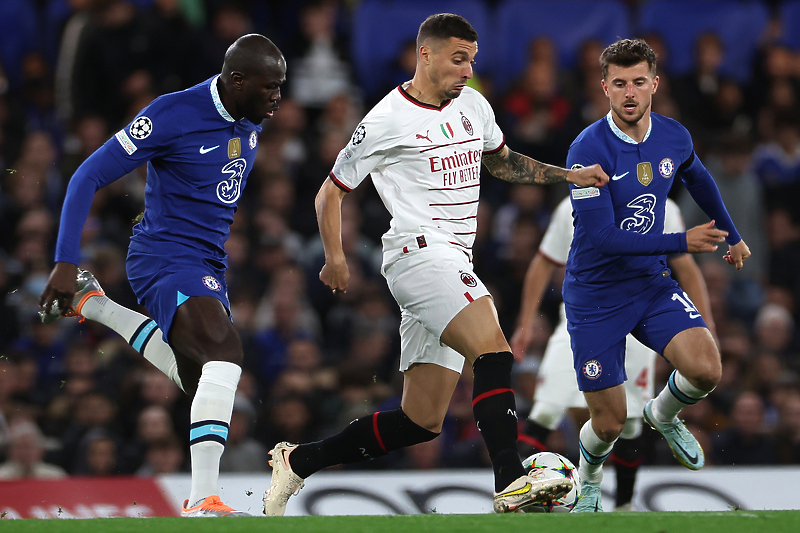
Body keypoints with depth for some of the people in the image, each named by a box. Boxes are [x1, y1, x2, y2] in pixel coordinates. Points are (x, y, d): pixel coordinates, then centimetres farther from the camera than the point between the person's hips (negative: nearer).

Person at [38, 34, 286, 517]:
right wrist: (66, 263, -19)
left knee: (206, 386, 18)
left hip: (209, 268, 9)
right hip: (165, 256, -9)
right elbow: (88, 178, -14)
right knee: (226, 351, -31)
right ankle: (204, 500, -36)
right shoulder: (173, 115, -17)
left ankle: (93, 304, 31)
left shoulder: (251, 122, 6)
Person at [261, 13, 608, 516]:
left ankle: (298, 462, 16)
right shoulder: (387, 120, -5)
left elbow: (502, 161, 33)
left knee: (422, 421, 4)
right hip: (420, 250, -8)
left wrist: (567, 174, 21)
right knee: (494, 351, -29)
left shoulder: (473, 105, 16)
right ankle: (511, 482, -37)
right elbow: (331, 192, 2)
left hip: (452, 267, 8)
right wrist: (336, 257, -8)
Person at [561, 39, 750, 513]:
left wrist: (732, 237, 31)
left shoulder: (674, 137, -4)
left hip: (651, 282, 4)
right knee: (610, 423, -2)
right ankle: (588, 481, 35)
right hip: (595, 294, -4)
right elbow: (601, 237, -26)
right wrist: (683, 243, -25)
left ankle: (664, 415, 15)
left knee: (706, 370, -21)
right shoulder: (589, 149, -21)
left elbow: (699, 180, 21)